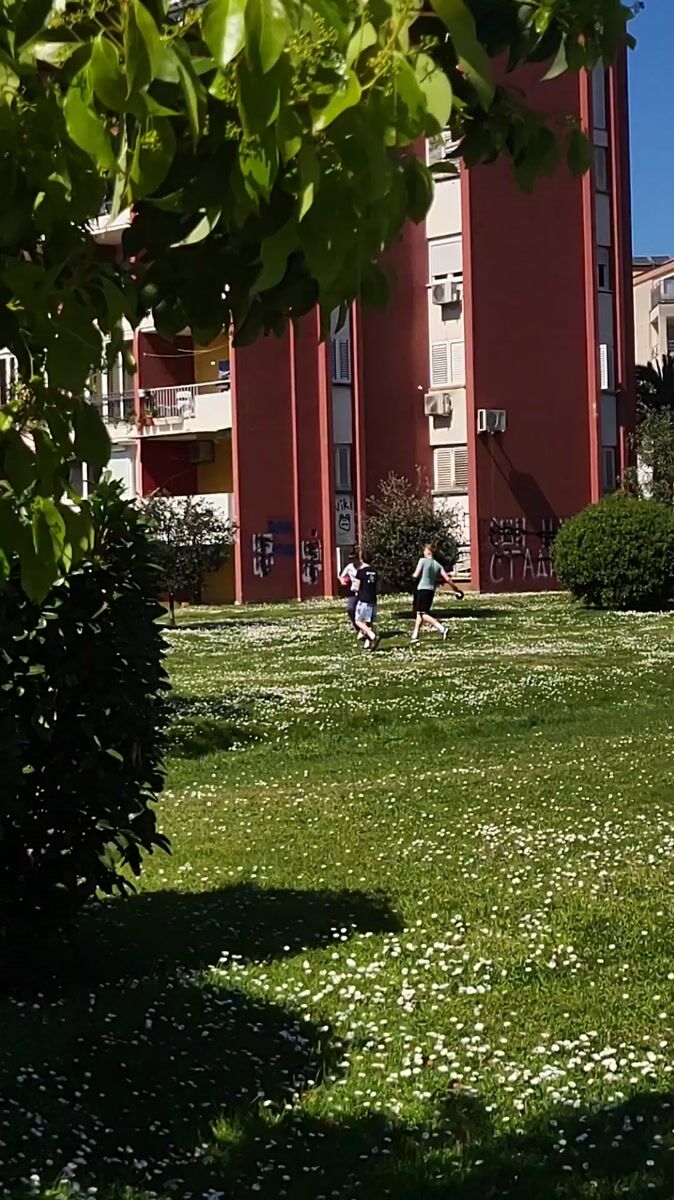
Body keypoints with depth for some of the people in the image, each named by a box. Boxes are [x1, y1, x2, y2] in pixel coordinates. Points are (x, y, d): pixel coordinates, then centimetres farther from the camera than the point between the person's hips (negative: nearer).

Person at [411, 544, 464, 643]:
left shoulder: (422, 560, -5)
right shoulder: (438, 565, 10)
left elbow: (416, 575, -8)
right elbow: (447, 579, 5)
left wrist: (413, 575, 17)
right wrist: (456, 589, 13)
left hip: (422, 589, -7)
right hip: (431, 590, 7)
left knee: (423, 614, -10)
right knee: (419, 612, 18)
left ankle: (442, 628, -25)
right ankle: (415, 635, 21)